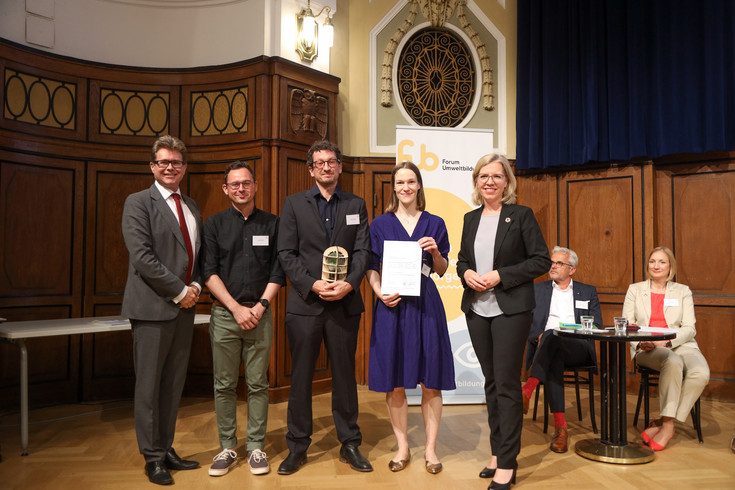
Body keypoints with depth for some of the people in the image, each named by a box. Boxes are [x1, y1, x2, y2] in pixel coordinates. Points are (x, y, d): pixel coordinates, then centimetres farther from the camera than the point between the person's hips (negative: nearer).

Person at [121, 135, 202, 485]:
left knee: (174, 384, 11)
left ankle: (166, 449, 24)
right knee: (149, 386, 3)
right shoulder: (138, 203, -4)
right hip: (153, 307, -6)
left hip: (184, 306, 6)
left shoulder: (191, 207, 16)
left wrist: (196, 286, 0)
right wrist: (179, 291, -13)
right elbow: (143, 257, -14)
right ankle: (153, 457, 16)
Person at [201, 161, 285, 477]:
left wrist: (261, 306, -8)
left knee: (258, 384, 5)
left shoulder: (272, 224, 7)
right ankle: (227, 448, 19)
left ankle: (256, 447, 17)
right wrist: (236, 308, -10)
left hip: (260, 314, 0)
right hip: (224, 314, 0)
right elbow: (209, 272, -1)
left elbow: (277, 272, 4)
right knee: (224, 385, 6)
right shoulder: (214, 225, 5)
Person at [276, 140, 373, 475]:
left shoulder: (356, 205, 11)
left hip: (345, 303, 1)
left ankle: (350, 444, 22)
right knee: (301, 376, 6)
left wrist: (349, 283, -14)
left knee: (345, 374, 9)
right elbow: (286, 253, -1)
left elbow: (362, 250, 3)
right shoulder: (294, 204, 7)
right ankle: (297, 447, 20)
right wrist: (312, 285, -13)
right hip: (305, 303, -1)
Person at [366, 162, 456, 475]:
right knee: (393, 381, 5)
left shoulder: (435, 224, 8)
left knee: (430, 381, 3)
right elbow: (371, 267, 7)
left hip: (425, 304, 0)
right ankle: (402, 447, 20)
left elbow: (442, 270, 12)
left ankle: (430, 448, 18)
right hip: (392, 304, 0)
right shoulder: (380, 224, 6)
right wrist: (380, 292, -11)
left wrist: (435, 252, -8)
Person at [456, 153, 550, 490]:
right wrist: (466, 273, -5)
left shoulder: (521, 215, -4)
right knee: (491, 382, 13)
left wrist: (501, 276, -17)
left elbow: (541, 260, -7)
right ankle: (498, 452, 26)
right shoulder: (471, 218, 11)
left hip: (510, 310, -5)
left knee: (507, 384, -3)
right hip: (477, 310, 5)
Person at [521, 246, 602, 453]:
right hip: (546, 346, 1)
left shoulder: (588, 292, 21)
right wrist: (538, 336, -12)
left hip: (578, 349, -1)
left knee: (552, 335, -35)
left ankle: (527, 389, -46)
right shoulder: (537, 289, 22)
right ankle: (560, 426, -38)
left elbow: (596, 326, 9)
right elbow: (527, 321, 12)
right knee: (554, 360, -36)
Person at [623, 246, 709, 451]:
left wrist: (665, 342, -14)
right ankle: (668, 424, -27)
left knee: (701, 373, -30)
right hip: (646, 349, -2)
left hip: (680, 345, 2)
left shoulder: (683, 291, 14)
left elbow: (689, 329, 4)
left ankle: (664, 422, -20)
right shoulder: (635, 290, 14)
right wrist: (640, 343, -13)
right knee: (673, 362, -36)